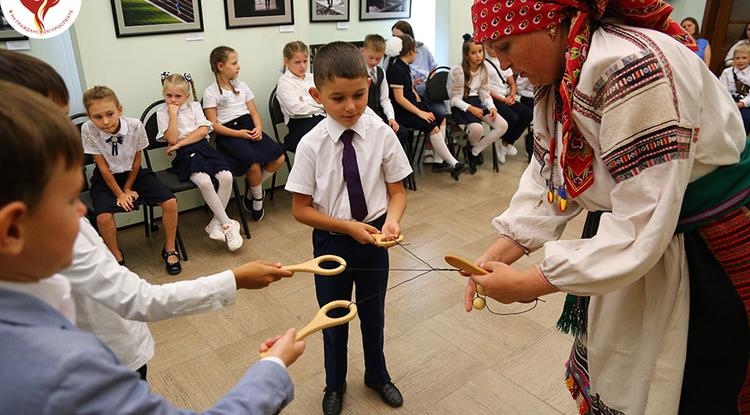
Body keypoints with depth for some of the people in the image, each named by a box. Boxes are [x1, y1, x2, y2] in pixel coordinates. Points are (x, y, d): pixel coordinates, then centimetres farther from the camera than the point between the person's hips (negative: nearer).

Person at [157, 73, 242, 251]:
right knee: (204, 181, -31)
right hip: (184, 155, -3)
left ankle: (216, 223, -11)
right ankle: (228, 224, -20)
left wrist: (180, 144, -7)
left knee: (226, 176, -23)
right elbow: (172, 139, -8)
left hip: (203, 147, 3)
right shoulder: (162, 113, 7)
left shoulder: (194, 106, 14)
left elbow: (203, 131, 0)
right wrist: (173, 113, -7)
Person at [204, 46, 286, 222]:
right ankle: (258, 198, 1)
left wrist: (258, 127, -7)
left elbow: (254, 112, 15)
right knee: (254, 164, -30)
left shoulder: (242, 86, 19)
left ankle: (251, 190, 6)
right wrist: (238, 133, -16)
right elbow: (214, 124, -4)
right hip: (229, 133, -5)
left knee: (279, 158, -17)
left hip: (249, 127, 6)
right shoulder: (211, 92, 2)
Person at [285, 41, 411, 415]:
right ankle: (335, 385, 48)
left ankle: (377, 375, 52)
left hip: (374, 237, 1)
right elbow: (301, 209, -11)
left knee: (373, 313, 22)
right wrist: (349, 227, -21)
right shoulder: (312, 144, -16)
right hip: (331, 241, -1)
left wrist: (392, 219, -26)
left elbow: (397, 192, -5)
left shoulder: (381, 134, -13)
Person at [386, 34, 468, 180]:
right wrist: (420, 112, -20)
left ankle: (439, 159, -3)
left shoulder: (403, 67, 13)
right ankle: (453, 163, -20)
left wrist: (421, 106, 3)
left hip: (411, 105, 10)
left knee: (441, 119, 0)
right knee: (432, 126, -24)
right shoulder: (396, 69, -16)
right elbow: (399, 98, -21)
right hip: (401, 112, -10)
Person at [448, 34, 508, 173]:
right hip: (461, 106, -6)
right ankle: (473, 146, 7)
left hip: (477, 103, 7)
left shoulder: (484, 70, 5)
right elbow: (455, 99, -12)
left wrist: (492, 107, -11)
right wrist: (470, 108, -25)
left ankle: (474, 151, 1)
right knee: (477, 128, -34)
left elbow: (485, 93, 8)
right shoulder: (457, 70, -15)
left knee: (503, 125, -12)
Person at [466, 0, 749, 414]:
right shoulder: (557, 77, -3)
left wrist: (528, 284, -25)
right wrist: (496, 255, -12)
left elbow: (641, 229, -32)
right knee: (602, 380, 22)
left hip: (708, 261, -7)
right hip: (628, 242, 7)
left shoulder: (634, 68, -31)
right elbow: (545, 179, -1)